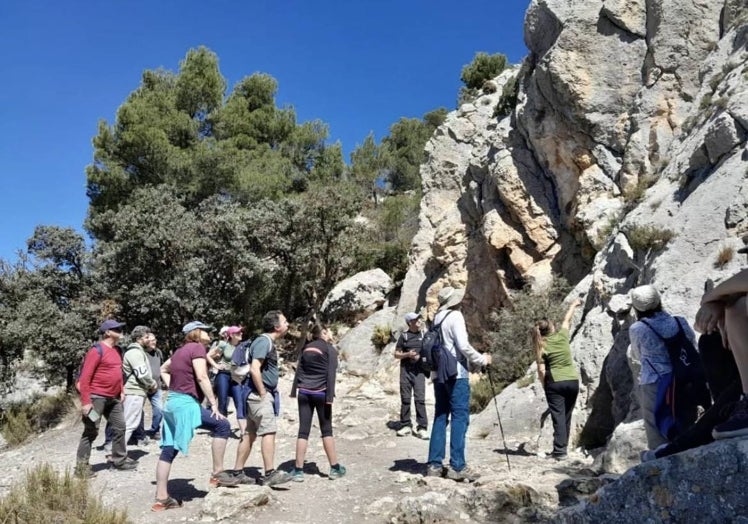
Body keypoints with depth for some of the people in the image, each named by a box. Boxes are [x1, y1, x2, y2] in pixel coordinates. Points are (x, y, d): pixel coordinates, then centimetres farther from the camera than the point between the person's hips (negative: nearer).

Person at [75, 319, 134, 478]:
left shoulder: (116, 350, 14)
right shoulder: (97, 350, -14)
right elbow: (85, 377, -18)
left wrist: (121, 391, 14)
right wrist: (85, 401, -21)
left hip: (114, 398, 9)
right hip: (97, 397, -9)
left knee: (119, 427, 13)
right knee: (91, 432, -2)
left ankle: (119, 460, 24)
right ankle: (81, 466, 8)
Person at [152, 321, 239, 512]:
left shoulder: (181, 350, 19)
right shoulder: (197, 347, -8)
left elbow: (163, 369, 30)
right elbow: (201, 377, -18)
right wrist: (214, 403, -16)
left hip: (173, 402, 10)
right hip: (186, 403, -10)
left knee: (168, 450, 8)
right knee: (222, 426, -6)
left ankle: (162, 498, 11)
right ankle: (217, 473, -2)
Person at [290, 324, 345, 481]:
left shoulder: (306, 348, 12)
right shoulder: (330, 349, -2)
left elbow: (299, 370, 11)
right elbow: (331, 374, -9)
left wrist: (294, 391, 13)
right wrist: (330, 397, -11)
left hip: (304, 393, 4)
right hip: (320, 393, -4)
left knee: (303, 431, 4)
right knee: (326, 430, 6)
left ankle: (298, 470, 3)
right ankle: (334, 468, 13)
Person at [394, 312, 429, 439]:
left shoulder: (424, 335, 8)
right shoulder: (403, 336, 4)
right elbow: (396, 354, 6)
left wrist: (421, 356, -8)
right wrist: (407, 354, -13)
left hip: (419, 371, 0)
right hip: (405, 370, 0)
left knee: (420, 399, -7)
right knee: (405, 399, 5)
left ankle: (422, 428, -5)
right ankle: (405, 425, 15)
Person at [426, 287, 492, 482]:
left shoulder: (437, 318, 14)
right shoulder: (455, 316, -9)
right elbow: (463, 345, -16)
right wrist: (482, 359, -2)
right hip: (456, 374, -7)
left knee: (440, 418, 10)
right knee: (460, 418, -3)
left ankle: (434, 464, 12)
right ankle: (457, 466, -3)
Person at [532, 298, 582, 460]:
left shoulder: (541, 346, -4)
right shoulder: (562, 336, 2)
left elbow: (541, 370, -8)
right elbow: (566, 320, 20)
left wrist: (545, 386, 6)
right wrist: (573, 305, 36)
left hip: (555, 382, -3)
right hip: (573, 381, 3)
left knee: (558, 416, -2)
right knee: (567, 416, 13)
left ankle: (559, 451, -8)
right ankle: (563, 447, 19)